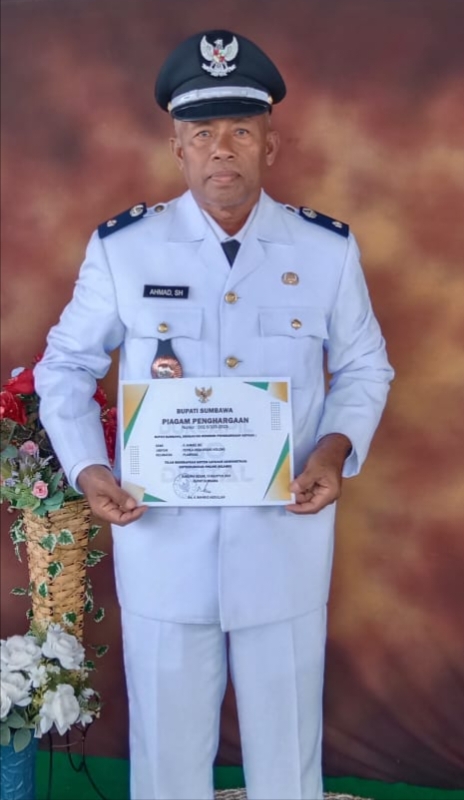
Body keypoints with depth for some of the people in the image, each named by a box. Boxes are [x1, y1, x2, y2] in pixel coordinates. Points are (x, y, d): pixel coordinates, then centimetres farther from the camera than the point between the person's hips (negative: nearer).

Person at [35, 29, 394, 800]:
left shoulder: (328, 248, -2)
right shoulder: (122, 247, -5)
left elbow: (364, 367, 8)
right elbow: (65, 366, 6)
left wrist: (336, 448, -11)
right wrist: (86, 468, -11)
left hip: (286, 544, 1)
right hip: (162, 544, 0)